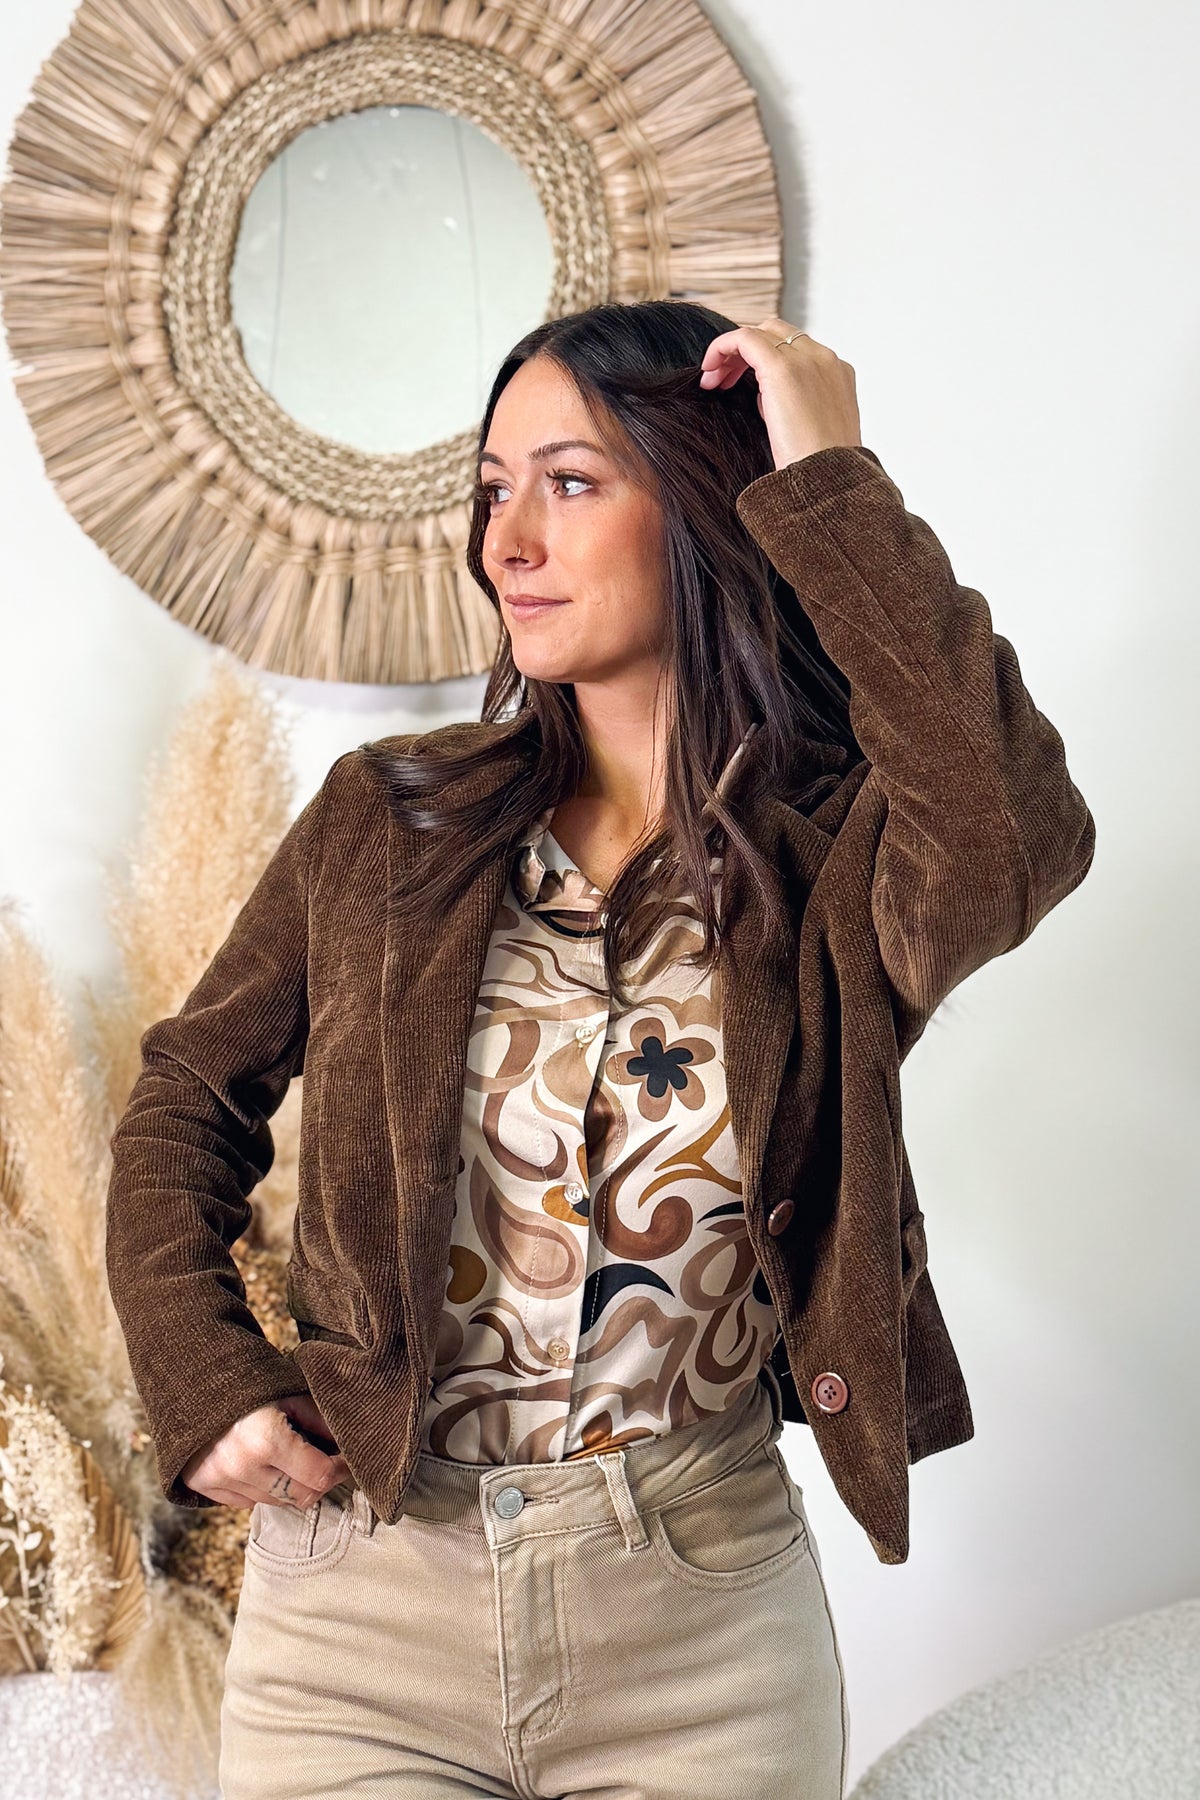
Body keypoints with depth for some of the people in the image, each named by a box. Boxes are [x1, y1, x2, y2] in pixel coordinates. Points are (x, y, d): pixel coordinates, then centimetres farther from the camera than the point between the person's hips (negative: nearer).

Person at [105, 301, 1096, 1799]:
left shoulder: (833, 855, -8)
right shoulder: (387, 819, -1)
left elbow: (1020, 843, -31)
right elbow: (189, 1098, 9)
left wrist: (834, 490, -22)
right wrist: (201, 1381, -5)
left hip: (703, 1631, 0)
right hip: (360, 1609, 1)